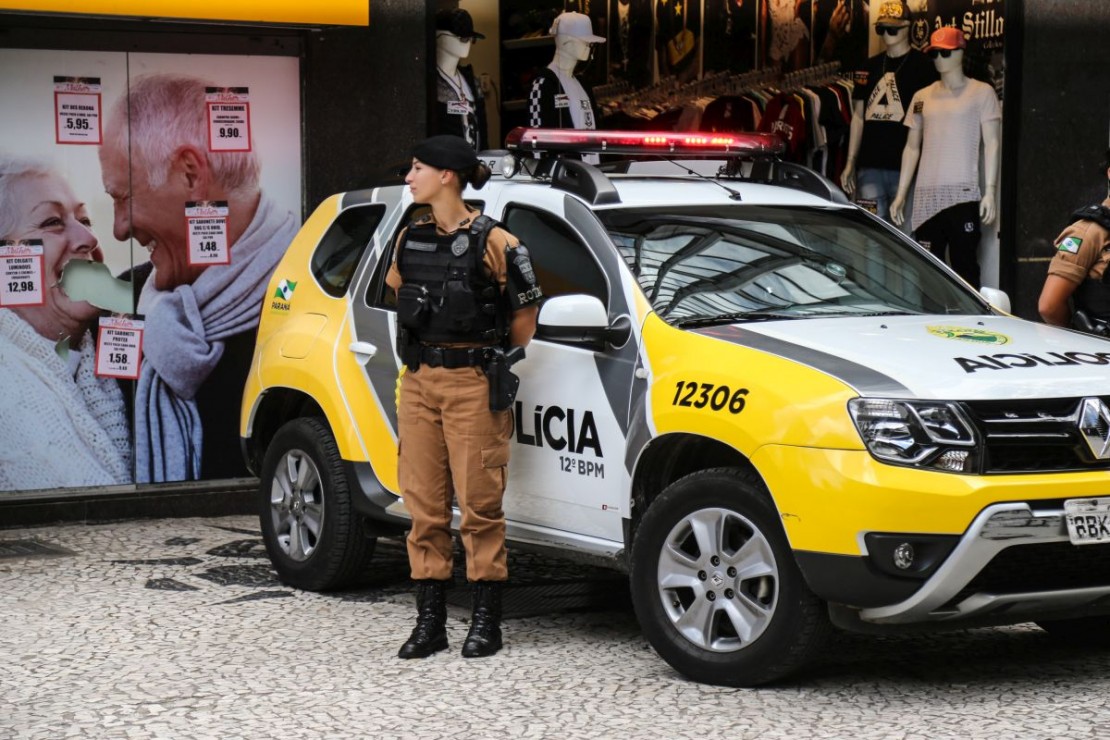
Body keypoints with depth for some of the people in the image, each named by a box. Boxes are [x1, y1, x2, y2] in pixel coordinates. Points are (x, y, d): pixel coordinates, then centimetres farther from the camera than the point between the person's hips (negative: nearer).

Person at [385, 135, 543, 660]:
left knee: (479, 502, -2)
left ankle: (487, 621, 6)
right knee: (424, 504, 6)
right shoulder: (411, 240, 10)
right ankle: (430, 621, 12)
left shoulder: (491, 242, -7)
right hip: (418, 383, 6)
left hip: (471, 386, -6)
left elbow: (525, 316, 0)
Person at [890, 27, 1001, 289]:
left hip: (963, 193, -4)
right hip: (927, 196, 4)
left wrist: (990, 191, -9)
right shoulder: (922, 97, 16)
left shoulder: (981, 92, 5)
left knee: (964, 266, -7)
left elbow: (991, 144, 0)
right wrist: (901, 194, 12)